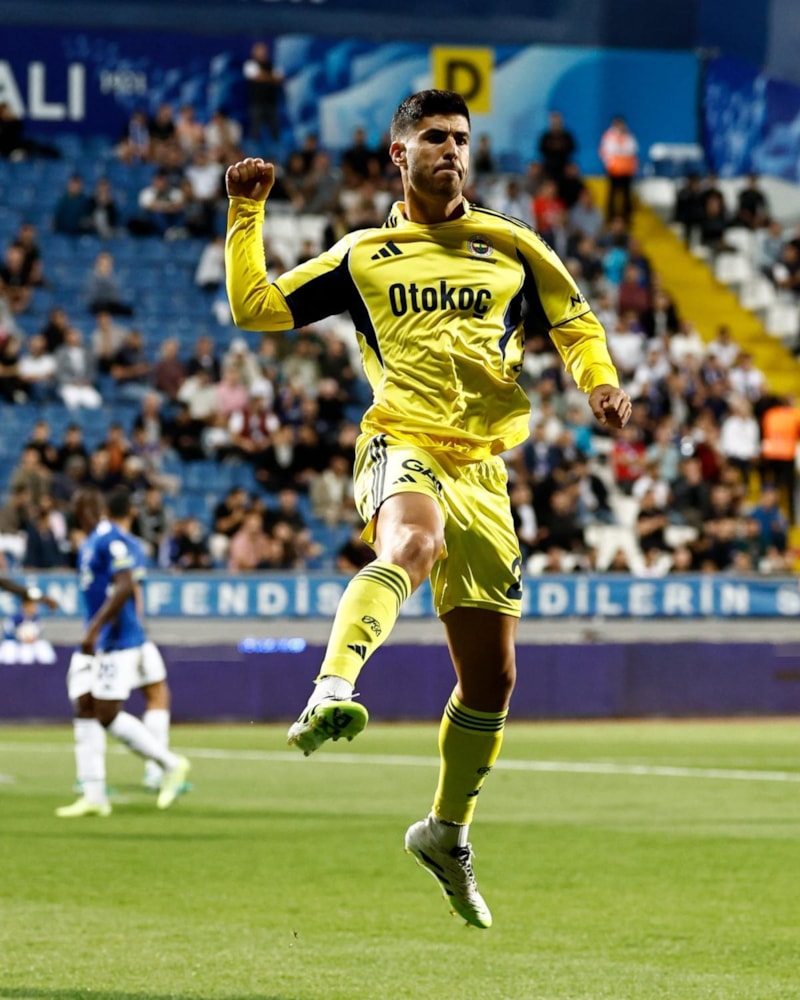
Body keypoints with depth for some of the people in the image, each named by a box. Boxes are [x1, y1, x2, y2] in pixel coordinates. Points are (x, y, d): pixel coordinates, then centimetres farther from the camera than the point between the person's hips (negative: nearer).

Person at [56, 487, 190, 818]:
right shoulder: (89, 545, 16)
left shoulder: (112, 539, -13)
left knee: (107, 715, -9)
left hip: (116, 642, -10)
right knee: (84, 711, 1)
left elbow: (124, 587, -24)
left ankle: (171, 765, 5)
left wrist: (94, 629, -27)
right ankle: (93, 796, 1)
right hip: (94, 644, 10)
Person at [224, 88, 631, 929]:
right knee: (413, 542, -42)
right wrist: (247, 214, 4)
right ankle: (330, 695, -61)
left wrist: (600, 381, 4)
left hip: (480, 468, 4)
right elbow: (254, 307, 12)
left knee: (490, 678, 8)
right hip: (400, 449, -3)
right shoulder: (362, 256, 12)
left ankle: (447, 833, 28)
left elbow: (574, 324, 23)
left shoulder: (510, 247, 14)